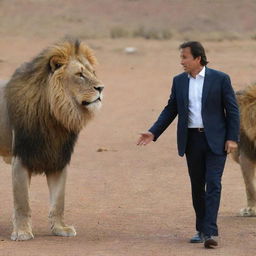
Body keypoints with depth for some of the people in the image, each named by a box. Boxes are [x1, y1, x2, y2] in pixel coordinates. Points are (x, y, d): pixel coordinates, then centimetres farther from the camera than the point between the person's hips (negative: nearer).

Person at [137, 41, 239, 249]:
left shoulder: (220, 79, -5)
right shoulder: (179, 81, 8)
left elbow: (232, 110, -3)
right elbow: (171, 109, 12)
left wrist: (232, 138, -10)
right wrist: (153, 133, 2)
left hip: (215, 140, -4)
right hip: (191, 139, 4)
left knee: (213, 184, -12)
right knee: (197, 186, 9)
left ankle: (210, 232, -17)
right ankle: (201, 229, 18)